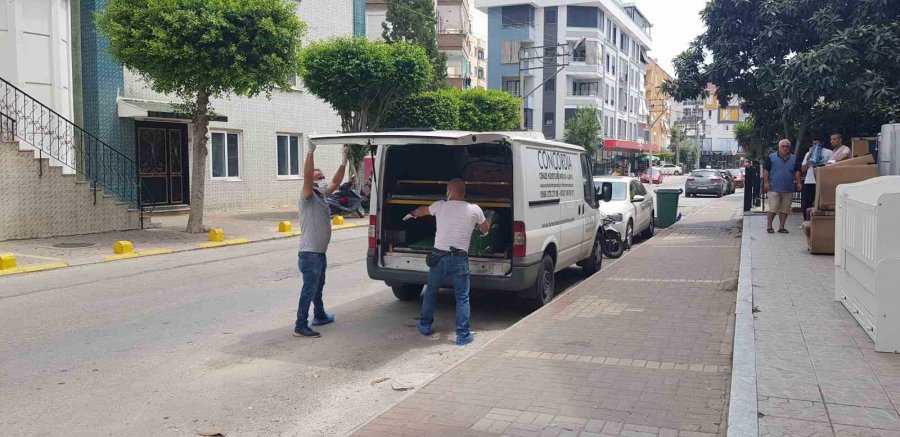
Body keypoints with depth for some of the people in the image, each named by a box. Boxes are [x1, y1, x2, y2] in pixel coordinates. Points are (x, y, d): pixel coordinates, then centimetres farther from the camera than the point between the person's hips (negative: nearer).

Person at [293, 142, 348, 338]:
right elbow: (306, 176, -29)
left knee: (318, 286, 24)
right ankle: (301, 326, -4)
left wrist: (343, 162, 10)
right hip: (310, 253, -10)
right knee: (309, 289, -8)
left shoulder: (322, 193, 11)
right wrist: (310, 152, -36)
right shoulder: (308, 196, -13)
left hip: (320, 252, 10)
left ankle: (319, 316, 41)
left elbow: (335, 182, 18)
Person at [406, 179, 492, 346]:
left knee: (430, 292, 20)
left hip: (439, 256, 1)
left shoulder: (440, 206, 3)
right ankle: (463, 334, 4)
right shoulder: (474, 210, 0)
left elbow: (423, 210, 24)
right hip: (460, 259, -1)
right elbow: (485, 228, 18)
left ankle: (425, 325, 33)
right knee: (462, 297, 6)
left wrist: (412, 214, 46)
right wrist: (486, 226, 43)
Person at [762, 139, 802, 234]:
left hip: (788, 189, 4)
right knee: (772, 209, -7)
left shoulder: (794, 159, 13)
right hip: (774, 188, -4)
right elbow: (765, 170, 0)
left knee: (785, 210, 5)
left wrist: (798, 182, 6)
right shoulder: (771, 157, 2)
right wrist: (766, 182, -8)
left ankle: (782, 227, 13)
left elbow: (797, 171, 16)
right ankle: (769, 226, 2)